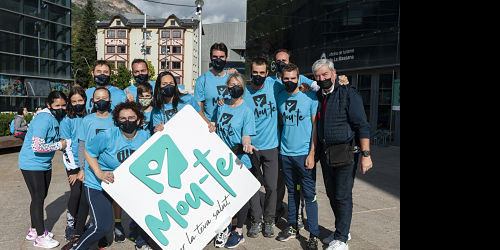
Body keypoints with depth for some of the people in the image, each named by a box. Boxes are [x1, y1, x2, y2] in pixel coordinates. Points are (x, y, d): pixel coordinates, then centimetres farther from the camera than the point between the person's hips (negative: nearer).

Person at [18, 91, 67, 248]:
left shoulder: (57, 118, 5)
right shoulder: (44, 119, -23)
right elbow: (37, 147, -30)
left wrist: (62, 144, 0)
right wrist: (59, 145, -19)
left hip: (45, 164, 9)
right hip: (32, 165, -9)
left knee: (41, 197, 18)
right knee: (38, 198, 0)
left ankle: (33, 230, 35)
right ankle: (40, 237, 13)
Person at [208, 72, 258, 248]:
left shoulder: (246, 111, -6)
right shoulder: (221, 108, 8)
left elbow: (246, 135, -12)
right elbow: (214, 128, 19)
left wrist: (246, 145, -33)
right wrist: (210, 127, -4)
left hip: (239, 160, -4)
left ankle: (239, 230, 22)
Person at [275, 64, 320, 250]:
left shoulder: (310, 97, -5)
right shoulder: (280, 98, 8)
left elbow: (316, 126, -5)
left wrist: (312, 153, -11)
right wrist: (281, 146, 14)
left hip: (304, 153, -4)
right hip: (285, 153, 5)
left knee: (309, 194, -2)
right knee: (292, 191, 15)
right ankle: (292, 227, 28)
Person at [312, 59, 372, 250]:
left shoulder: (348, 94, -9)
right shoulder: (317, 97, 9)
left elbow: (362, 126, -12)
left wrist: (365, 154, -17)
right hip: (325, 153, 6)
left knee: (343, 196, -1)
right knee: (332, 194, 14)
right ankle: (342, 231, 31)